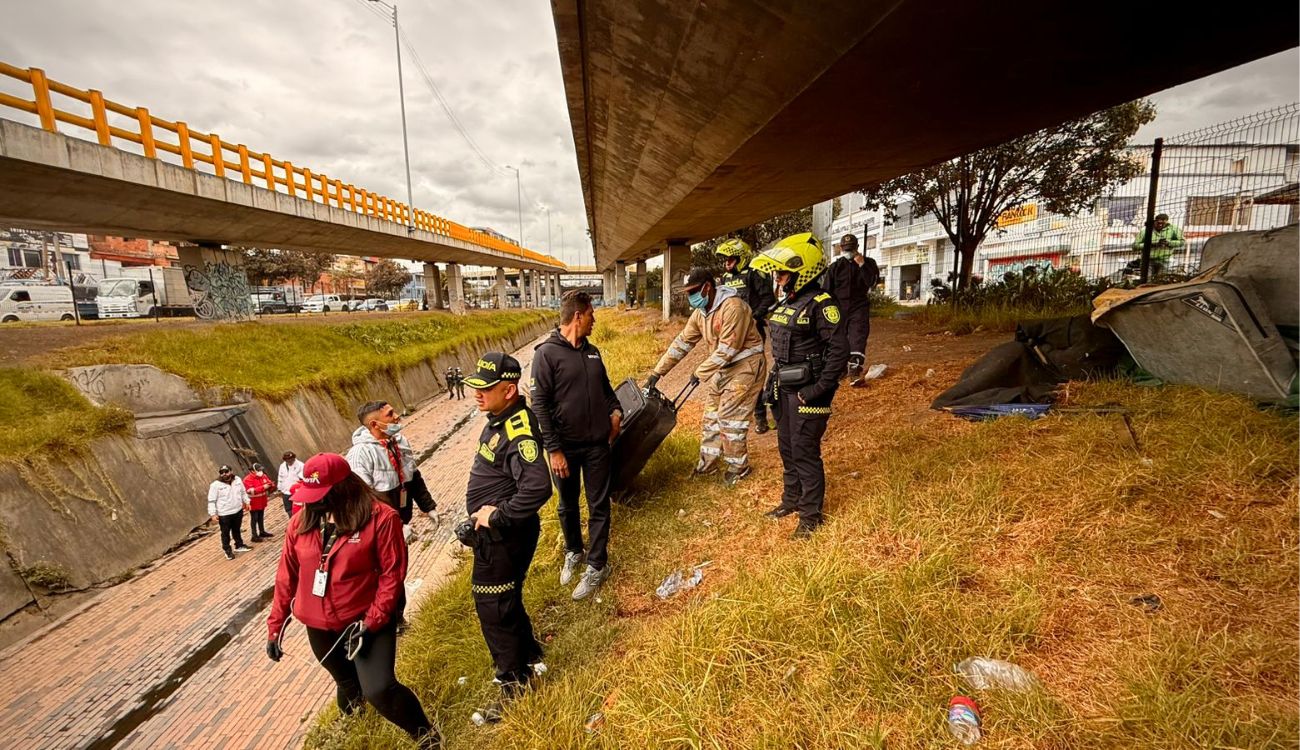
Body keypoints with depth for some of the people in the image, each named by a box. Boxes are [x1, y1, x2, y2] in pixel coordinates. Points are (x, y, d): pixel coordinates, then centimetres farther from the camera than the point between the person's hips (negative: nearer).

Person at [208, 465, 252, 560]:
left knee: (237, 530, 21)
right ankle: (227, 550, 23)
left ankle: (239, 546, 35)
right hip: (224, 514, -4)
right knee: (225, 533, 8)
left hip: (238, 511, 4)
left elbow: (243, 493, 15)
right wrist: (213, 514, -15)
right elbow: (211, 501, -12)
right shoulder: (215, 485, -14)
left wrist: (246, 502, 14)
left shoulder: (237, 480, 0)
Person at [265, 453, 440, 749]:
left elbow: (392, 574, -18)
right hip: (319, 627, 5)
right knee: (347, 683, 25)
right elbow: (286, 576, 5)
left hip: (366, 620, -5)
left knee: (379, 690, -18)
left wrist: (371, 622, -22)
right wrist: (275, 626, 6)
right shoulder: (301, 522, -5)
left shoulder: (380, 517, -20)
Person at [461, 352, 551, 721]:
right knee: (504, 601, 25)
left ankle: (516, 684, 28)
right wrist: (488, 514, 12)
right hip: (491, 533, 10)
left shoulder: (517, 430, -28)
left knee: (494, 609, 6)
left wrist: (498, 515, -26)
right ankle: (529, 655, 48)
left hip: (504, 537, -10)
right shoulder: (499, 418, 2)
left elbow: (537, 488, -39)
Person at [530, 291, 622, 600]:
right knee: (568, 506, 17)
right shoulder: (547, 353, -12)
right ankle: (573, 551, 41)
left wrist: (615, 410, 2)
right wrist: (553, 449, -16)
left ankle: (597, 565, 24)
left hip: (598, 444, 4)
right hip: (565, 447, -4)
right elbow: (539, 404, -14)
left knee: (599, 505, 9)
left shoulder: (592, 351, 7)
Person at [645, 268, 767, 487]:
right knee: (711, 414, 12)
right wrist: (657, 372, 1)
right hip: (721, 367, 9)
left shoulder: (732, 307, -26)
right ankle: (708, 462, 26)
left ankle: (738, 467, 14)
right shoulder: (699, 312, 2)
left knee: (729, 417, -5)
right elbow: (682, 342, 4)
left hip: (744, 365, -8)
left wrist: (700, 372, -20)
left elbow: (727, 349, -27)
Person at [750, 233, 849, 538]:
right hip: (784, 390, 8)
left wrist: (818, 390, -21)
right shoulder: (784, 303, 11)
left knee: (805, 452, 0)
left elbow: (839, 350, -20)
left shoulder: (820, 304, -16)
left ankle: (811, 514, 16)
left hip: (805, 394, -8)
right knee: (787, 448, 18)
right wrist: (774, 381, 16)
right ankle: (792, 499, 36)